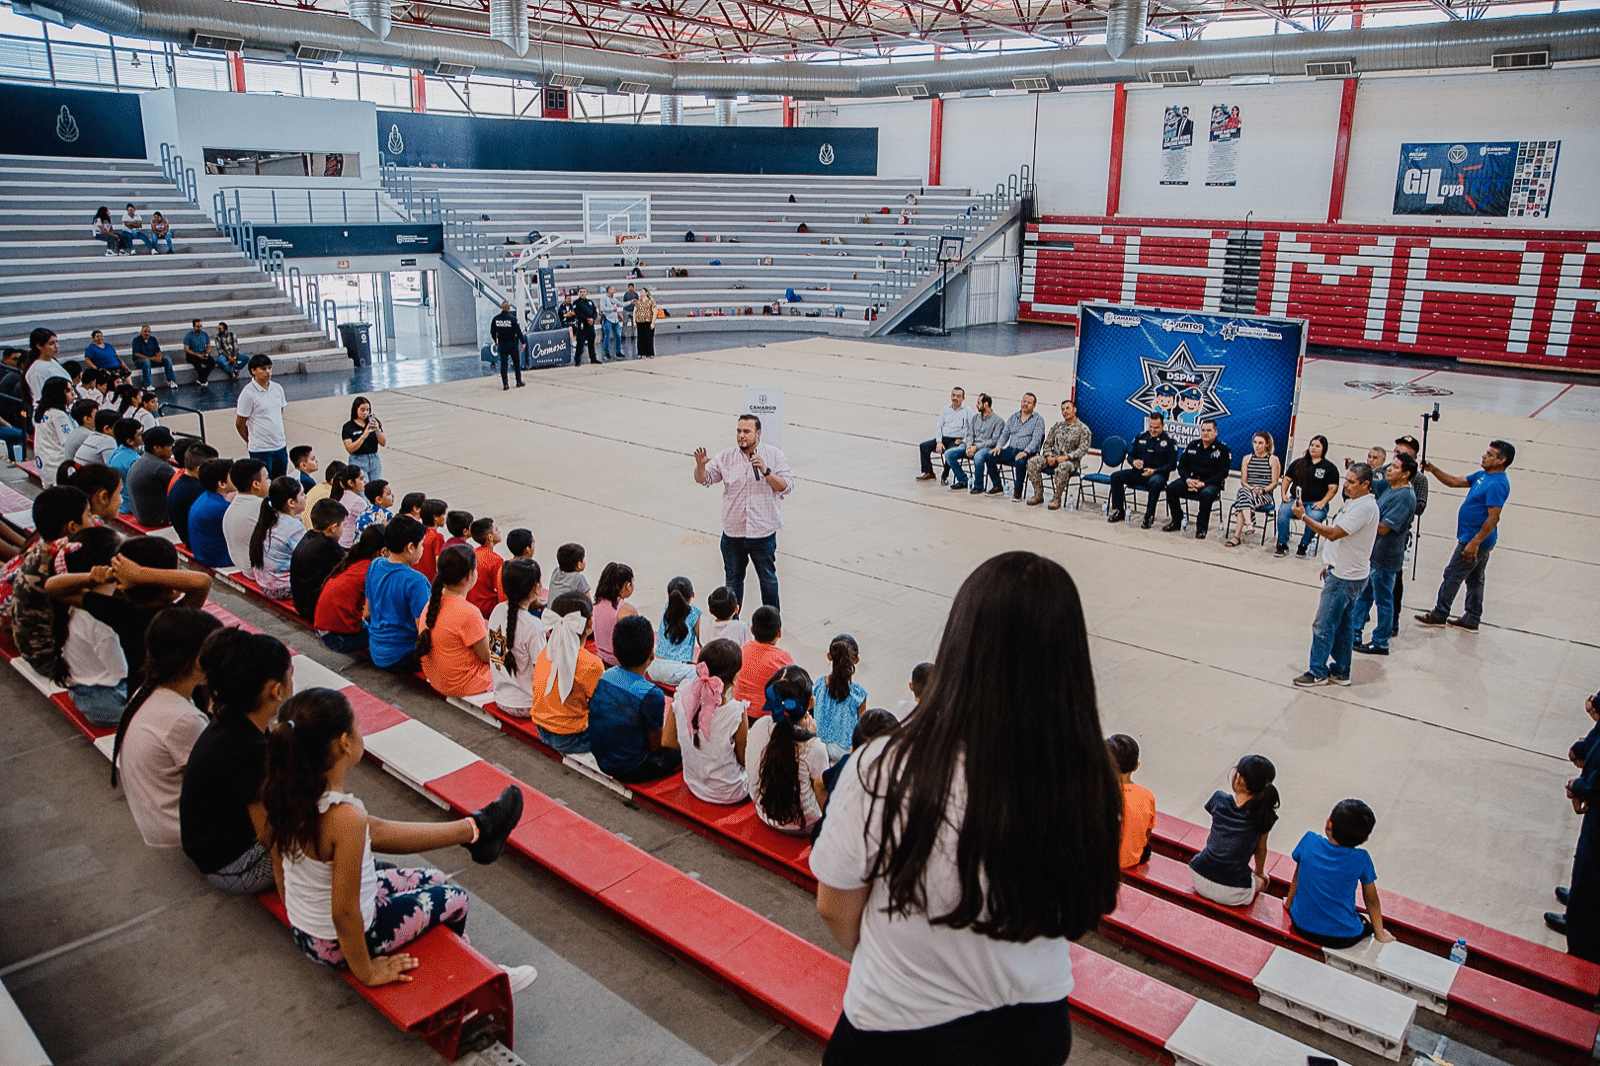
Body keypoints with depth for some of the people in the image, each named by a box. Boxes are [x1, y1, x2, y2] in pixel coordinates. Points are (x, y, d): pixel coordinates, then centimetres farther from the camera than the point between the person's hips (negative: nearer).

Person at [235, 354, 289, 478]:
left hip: (280, 446, 6)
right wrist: (251, 442, 7)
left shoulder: (278, 388, 6)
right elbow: (239, 424, -5)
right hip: (260, 450, -6)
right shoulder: (248, 393, -13)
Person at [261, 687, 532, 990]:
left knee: (433, 880, 20)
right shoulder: (346, 819, -36)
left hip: (301, 928, 7)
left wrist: (298, 915, 19)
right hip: (339, 945, -7)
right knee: (453, 899, 17)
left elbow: (279, 866, 3)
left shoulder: (282, 791, -13)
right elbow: (344, 913, -29)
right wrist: (367, 973, -15)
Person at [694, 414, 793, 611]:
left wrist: (766, 471, -22)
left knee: (768, 580, 12)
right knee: (732, 580, 13)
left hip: (763, 532, -2)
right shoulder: (725, 458, 3)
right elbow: (704, 479, 1)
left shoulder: (774, 456, -2)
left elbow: (787, 486, -9)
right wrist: (700, 465, -21)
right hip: (733, 532, 2)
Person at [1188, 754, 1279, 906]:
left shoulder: (1219, 799, -5)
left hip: (1199, 880, 1)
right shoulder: (1264, 814, -10)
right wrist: (1260, 873, 26)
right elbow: (1261, 849, 5)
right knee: (1260, 881, 34)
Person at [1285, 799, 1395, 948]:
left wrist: (1288, 902, 24)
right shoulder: (1361, 859, -15)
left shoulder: (1309, 841, -11)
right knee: (1366, 924, 31)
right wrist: (1379, 934, 16)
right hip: (1342, 938, -1)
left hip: (1302, 926, 1)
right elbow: (1371, 900, 0)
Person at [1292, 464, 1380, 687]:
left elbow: (1333, 534, -26)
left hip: (1345, 577, -11)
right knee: (1343, 624, 16)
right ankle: (1340, 672, 24)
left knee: (1323, 625, -3)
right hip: (1345, 572, 11)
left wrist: (1304, 516, -23)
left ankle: (1318, 672, 7)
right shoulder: (1355, 502, 11)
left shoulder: (1363, 507, -22)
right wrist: (1330, 565, 23)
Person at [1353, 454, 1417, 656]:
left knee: (1383, 600, 4)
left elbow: (1383, 528, -25)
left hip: (1384, 557, -10)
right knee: (1362, 595, 17)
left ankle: (1380, 643, 15)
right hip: (1371, 552, 10)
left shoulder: (1405, 496, -21)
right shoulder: (1392, 490, 9)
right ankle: (1354, 634, 27)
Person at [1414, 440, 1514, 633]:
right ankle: (1471, 620, 23)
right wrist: (1432, 470, 3)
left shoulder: (1498, 485, -22)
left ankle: (1439, 615, 13)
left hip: (1476, 540, -10)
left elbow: (1493, 518, -26)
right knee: (1474, 579, 15)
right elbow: (1455, 482, 16)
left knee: (1452, 575, 1)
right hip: (1479, 540, 10)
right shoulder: (1482, 476, 8)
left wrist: (1474, 543, -28)